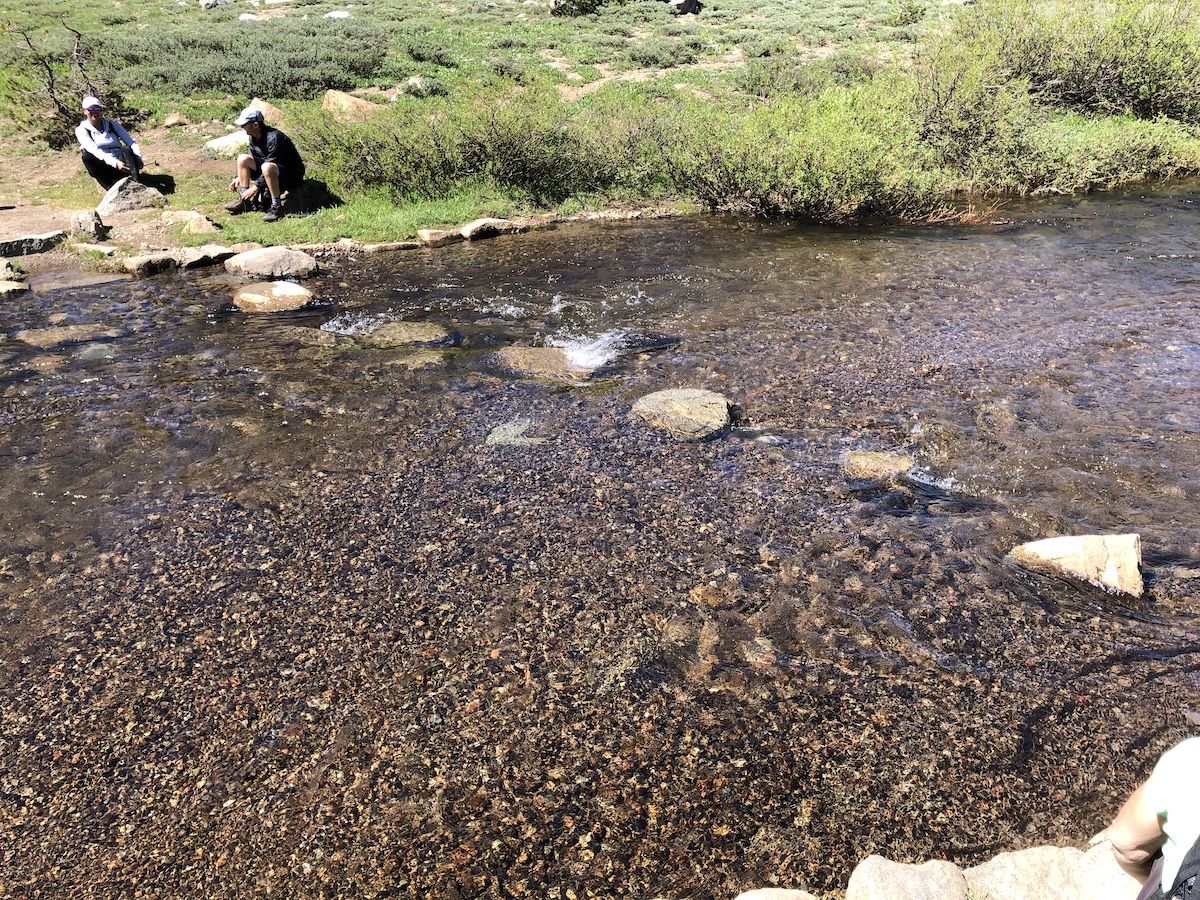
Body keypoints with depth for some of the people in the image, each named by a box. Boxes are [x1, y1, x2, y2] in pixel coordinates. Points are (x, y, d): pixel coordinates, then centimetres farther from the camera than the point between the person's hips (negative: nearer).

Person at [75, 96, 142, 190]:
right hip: (102, 169, -1)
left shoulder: (112, 125, 10)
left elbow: (131, 142, -2)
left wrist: (138, 158, -24)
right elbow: (95, 150, -18)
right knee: (87, 155, -31)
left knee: (126, 150, -29)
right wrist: (115, 163, -36)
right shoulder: (82, 130, 0)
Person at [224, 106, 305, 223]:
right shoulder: (254, 137, 1)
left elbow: (271, 165, -26)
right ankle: (244, 200, 2)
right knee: (243, 159, -2)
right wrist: (239, 177, 6)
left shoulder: (274, 138, -27)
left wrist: (256, 187, -24)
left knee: (267, 167, -39)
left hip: (293, 174, -9)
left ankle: (277, 207, -25)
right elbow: (251, 160, 16)